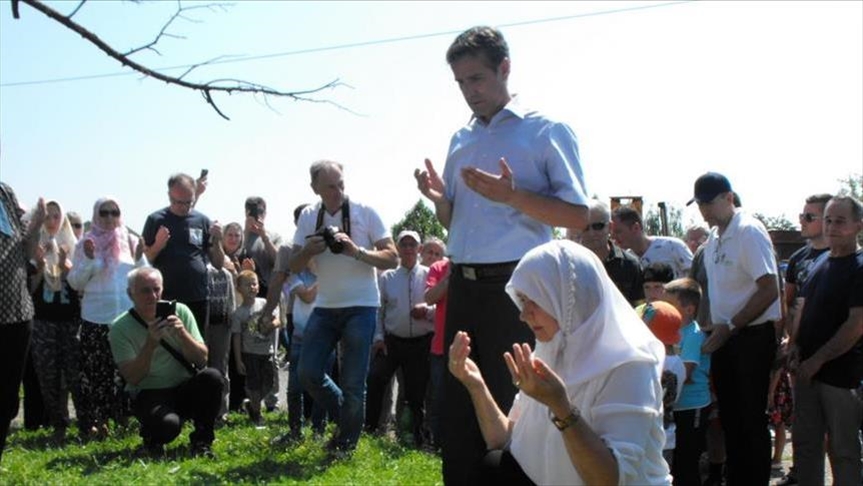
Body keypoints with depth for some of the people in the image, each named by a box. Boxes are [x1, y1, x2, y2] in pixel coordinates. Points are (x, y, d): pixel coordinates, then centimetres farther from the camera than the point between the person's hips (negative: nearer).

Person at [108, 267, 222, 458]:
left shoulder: (179, 312, -1)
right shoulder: (120, 328, -7)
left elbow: (202, 359, -6)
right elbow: (132, 379, -16)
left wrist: (182, 333, -23)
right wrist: (151, 343, -28)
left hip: (186, 390, 3)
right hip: (150, 395, -3)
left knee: (212, 376, -28)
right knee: (168, 424, -35)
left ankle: (201, 441, -8)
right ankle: (151, 438, 5)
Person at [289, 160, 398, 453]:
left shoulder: (365, 213, -5)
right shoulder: (308, 217, 5)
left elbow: (392, 259, -8)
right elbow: (293, 267, 7)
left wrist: (356, 251, -22)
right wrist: (308, 251, -14)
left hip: (361, 307, -4)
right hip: (325, 307, 4)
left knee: (353, 382, -1)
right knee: (308, 373, 1)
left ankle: (345, 443, 18)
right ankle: (348, 414, 25)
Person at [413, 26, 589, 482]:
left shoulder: (546, 131, -3)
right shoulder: (461, 140, 17)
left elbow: (578, 214, -8)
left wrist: (512, 195, -19)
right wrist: (439, 198, 1)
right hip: (463, 285, 7)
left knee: (512, 407, -1)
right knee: (458, 406, 11)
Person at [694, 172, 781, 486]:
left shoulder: (749, 231, -14)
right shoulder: (713, 239, 10)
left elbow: (769, 291, -19)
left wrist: (730, 327, -17)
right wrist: (713, 328, 10)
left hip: (752, 337, -8)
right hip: (724, 339, 8)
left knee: (751, 419, 0)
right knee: (729, 417, 15)